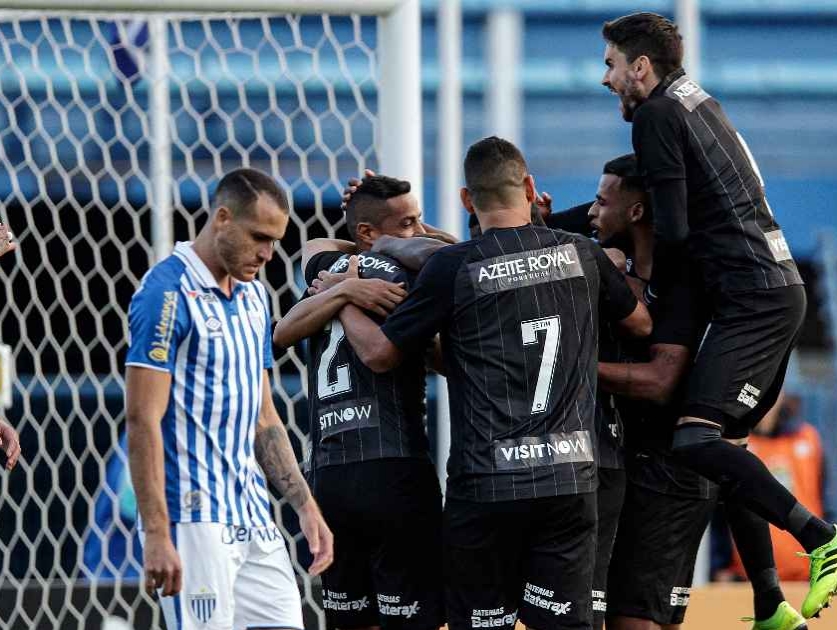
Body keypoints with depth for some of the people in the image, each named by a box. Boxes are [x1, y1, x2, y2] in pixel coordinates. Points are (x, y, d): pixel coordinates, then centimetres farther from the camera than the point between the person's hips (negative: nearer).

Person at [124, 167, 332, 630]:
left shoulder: (253, 296, 16)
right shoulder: (167, 293, -11)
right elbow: (143, 419, -15)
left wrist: (305, 506, 14)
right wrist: (156, 534, -20)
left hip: (255, 521, 8)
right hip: (194, 519, -8)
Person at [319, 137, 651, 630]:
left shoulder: (452, 267, -4)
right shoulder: (583, 255, 6)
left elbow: (379, 353, 2)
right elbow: (644, 323, 24)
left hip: (486, 481, -3)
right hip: (571, 478, 3)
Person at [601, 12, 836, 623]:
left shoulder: (656, 116, -8)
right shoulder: (697, 102, 21)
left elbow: (673, 230, -15)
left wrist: (653, 295, 3)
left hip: (754, 298, -10)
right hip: (778, 290, 10)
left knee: (697, 440, -21)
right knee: (728, 442, 13)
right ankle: (771, 610, 13)